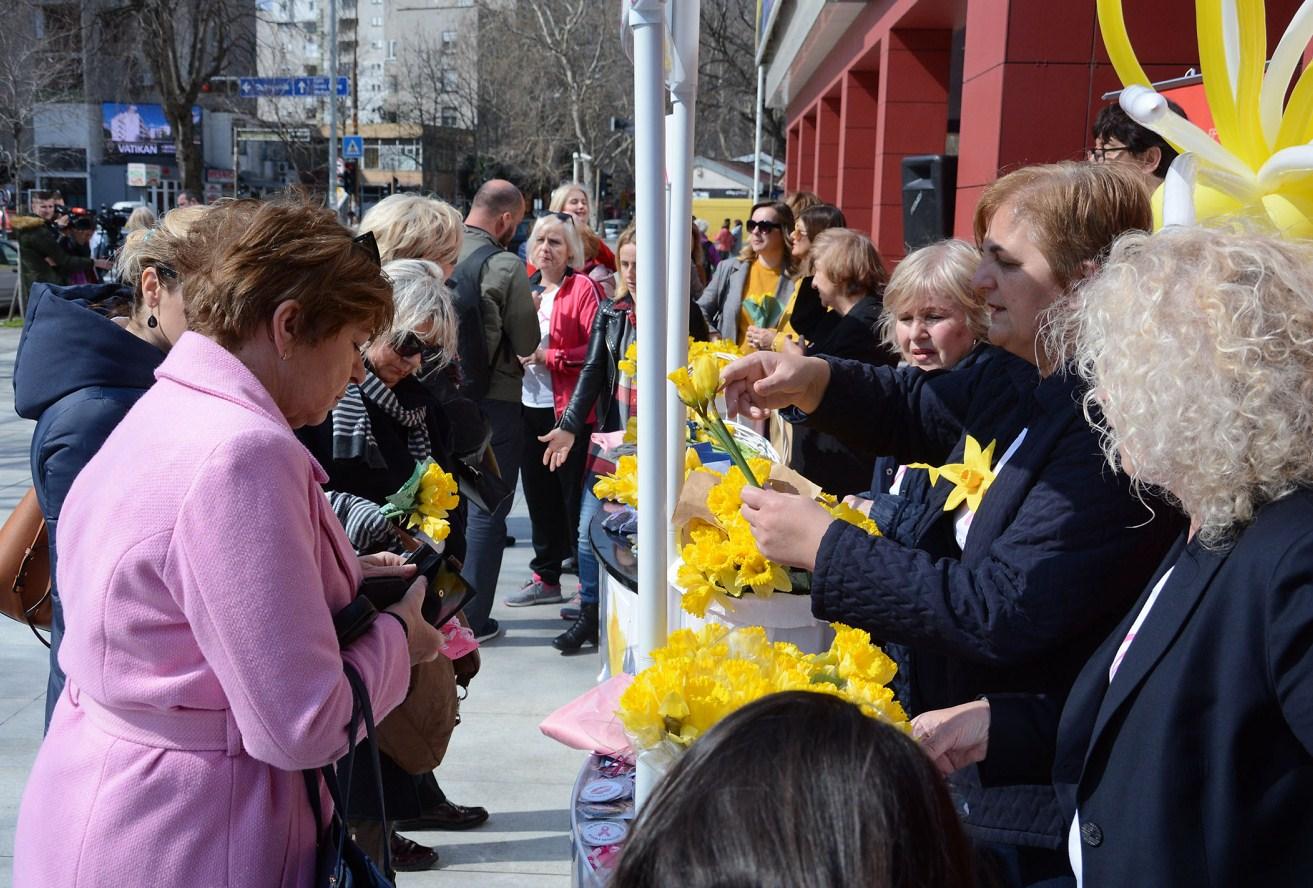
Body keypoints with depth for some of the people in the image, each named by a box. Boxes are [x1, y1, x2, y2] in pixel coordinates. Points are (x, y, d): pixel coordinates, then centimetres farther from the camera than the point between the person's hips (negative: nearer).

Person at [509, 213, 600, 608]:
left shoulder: (583, 288, -7)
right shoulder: (527, 287, 13)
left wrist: (549, 357, -18)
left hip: (569, 409, -7)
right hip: (530, 407, 7)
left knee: (575, 497, 0)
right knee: (538, 494, 14)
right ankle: (546, 577, 26)